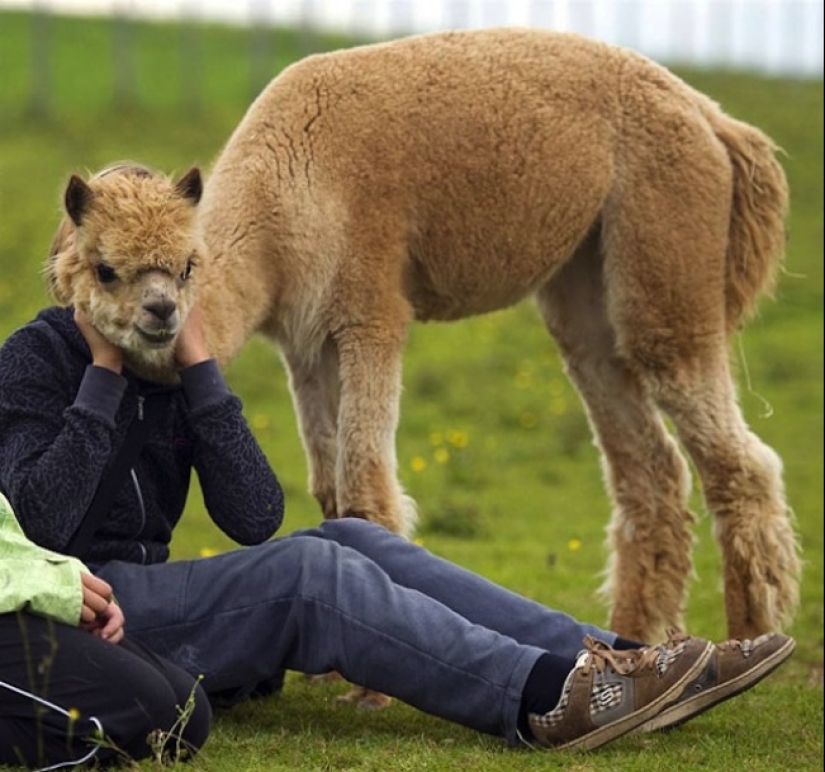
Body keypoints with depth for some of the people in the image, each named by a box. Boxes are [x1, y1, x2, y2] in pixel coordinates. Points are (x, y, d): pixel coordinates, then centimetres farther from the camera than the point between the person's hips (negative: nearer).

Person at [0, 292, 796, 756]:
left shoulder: (173, 362, 11)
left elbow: (254, 519, -2)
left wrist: (199, 370, -8)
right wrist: (104, 371, -17)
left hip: (156, 603, 7)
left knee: (349, 540, -12)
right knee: (308, 570, -24)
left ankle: (609, 660, -22)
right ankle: (544, 694, -36)